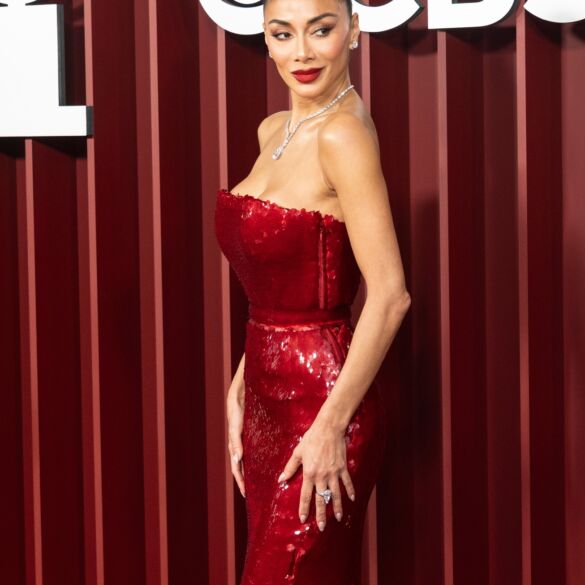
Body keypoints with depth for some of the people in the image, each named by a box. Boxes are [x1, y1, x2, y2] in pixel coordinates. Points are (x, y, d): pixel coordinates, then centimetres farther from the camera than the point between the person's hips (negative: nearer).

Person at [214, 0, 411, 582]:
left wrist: (332, 425, -21)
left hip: (320, 399, -8)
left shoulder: (343, 134, -17)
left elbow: (390, 294, -22)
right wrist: (241, 386, 9)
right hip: (269, 399, 8)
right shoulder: (273, 131, 8)